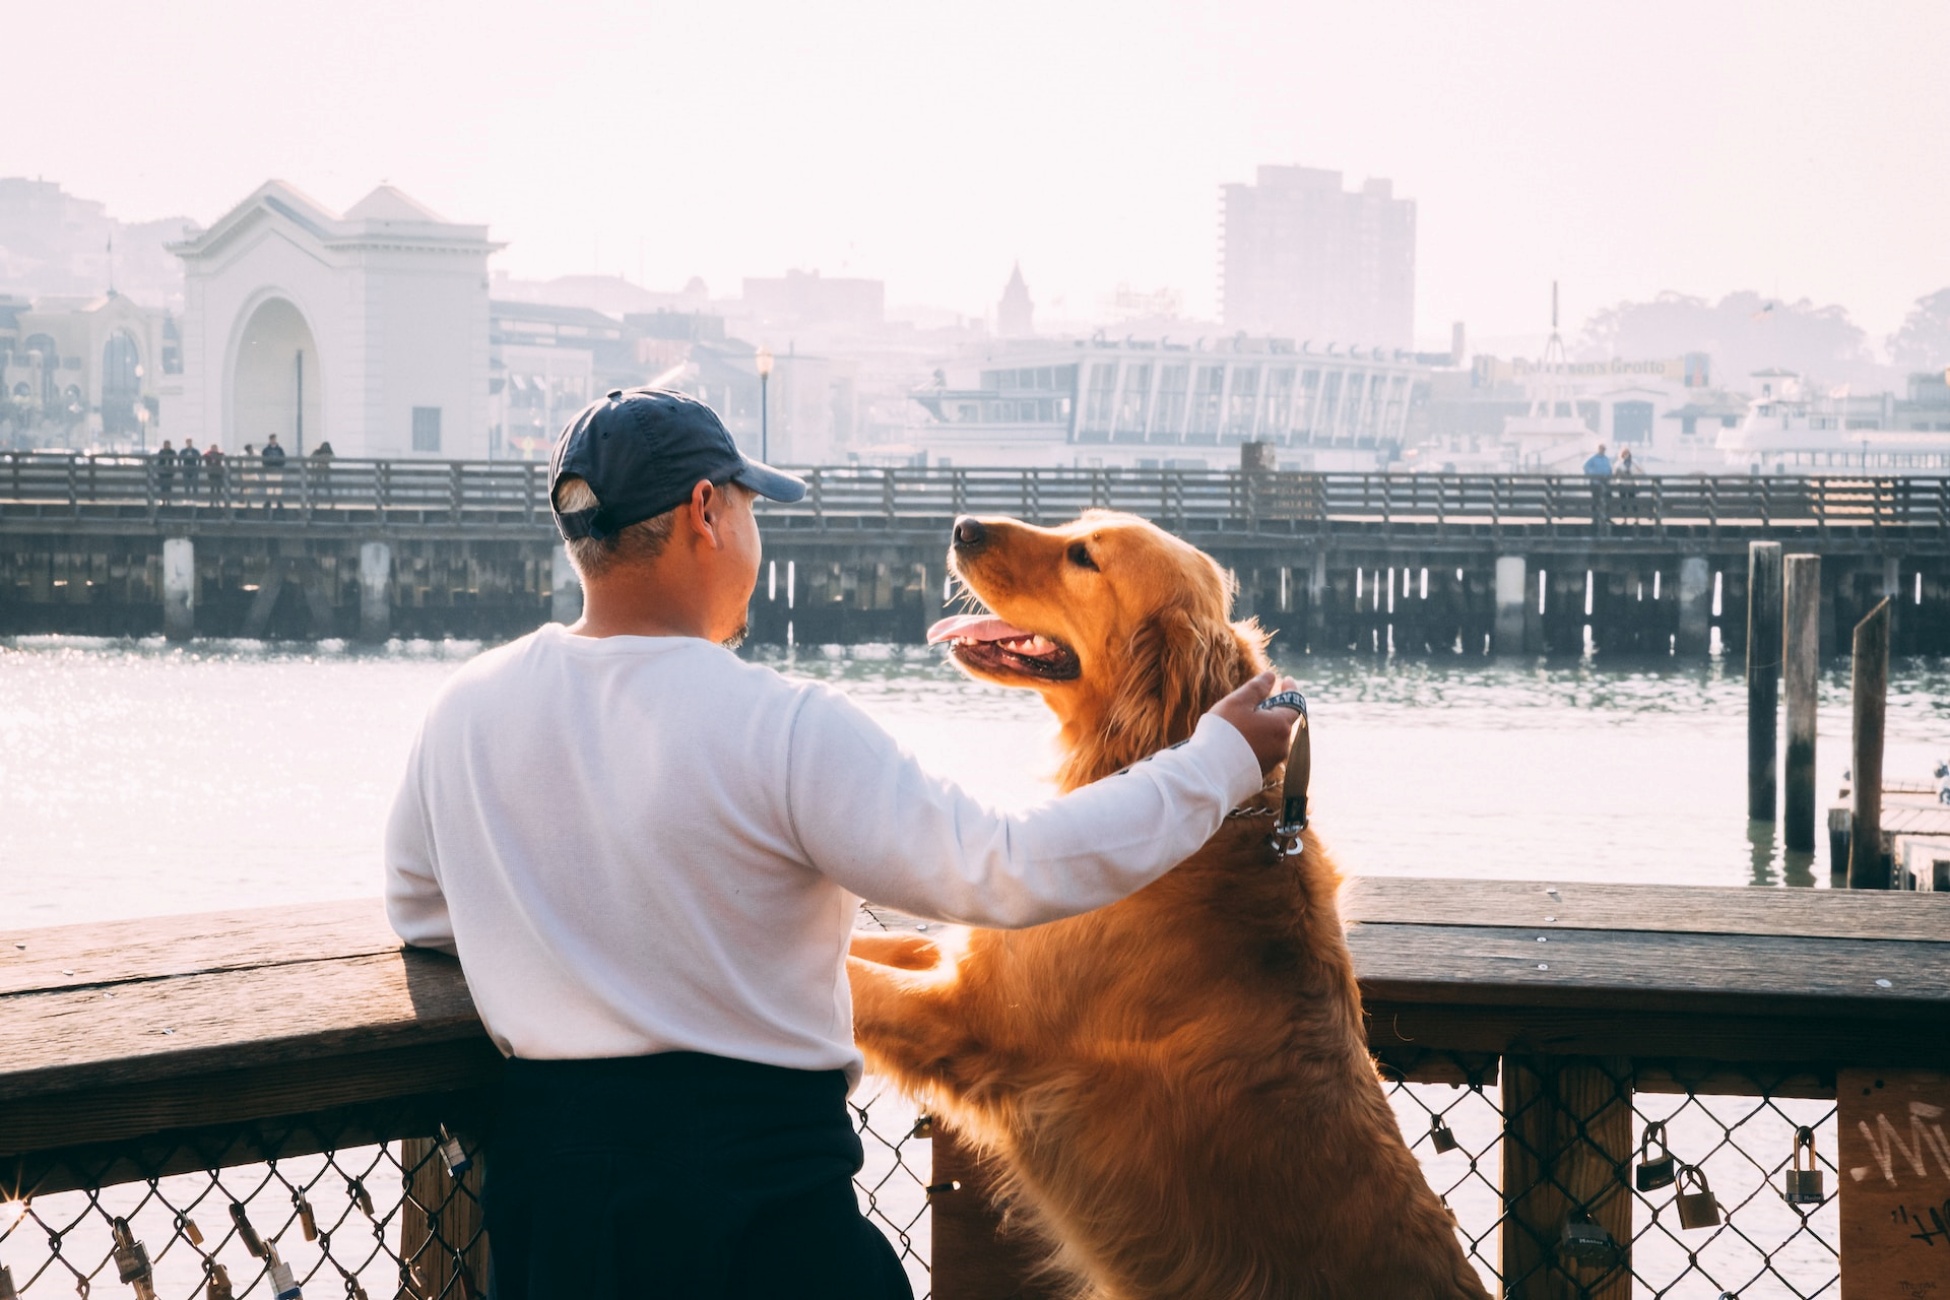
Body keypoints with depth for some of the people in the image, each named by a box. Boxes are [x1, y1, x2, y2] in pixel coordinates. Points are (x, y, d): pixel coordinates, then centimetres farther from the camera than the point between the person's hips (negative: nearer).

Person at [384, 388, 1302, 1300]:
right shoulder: (785, 728, -16)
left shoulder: (464, 710, 0)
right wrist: (1219, 760, -6)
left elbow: (418, 913, 16)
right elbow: (1008, 871, -16)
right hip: (761, 1195, -4)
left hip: (543, 1175, 5)